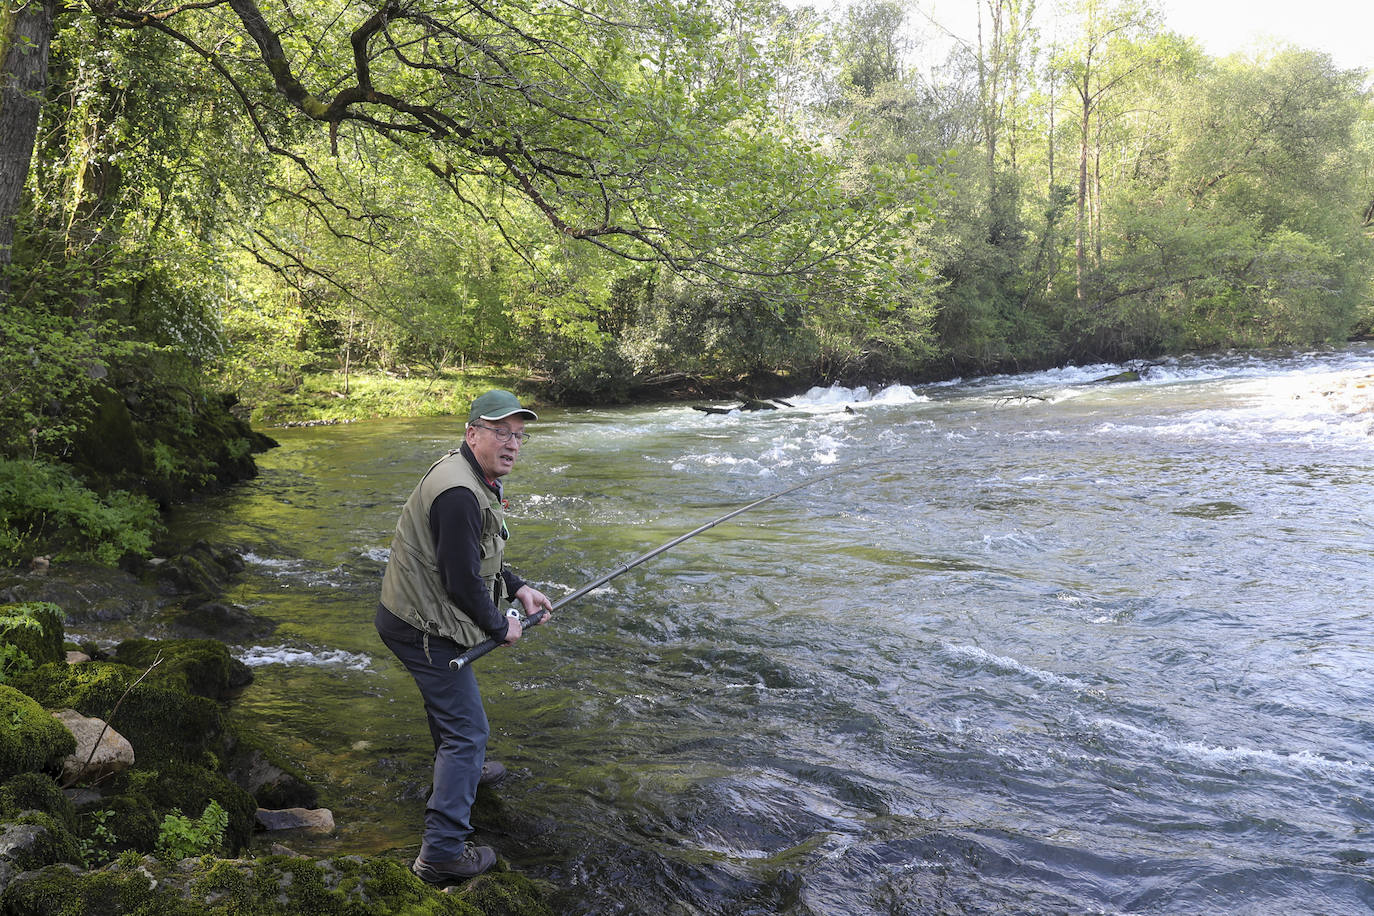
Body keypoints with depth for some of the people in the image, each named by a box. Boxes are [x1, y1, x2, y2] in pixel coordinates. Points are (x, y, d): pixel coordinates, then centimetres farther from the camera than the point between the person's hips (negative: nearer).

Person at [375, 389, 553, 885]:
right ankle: (442, 853, -4)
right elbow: (462, 583, -28)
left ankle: (461, 769, 58)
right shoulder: (460, 494, -28)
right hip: (424, 628, -11)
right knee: (467, 729, -6)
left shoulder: (474, 479, 8)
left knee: (446, 692, 32)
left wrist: (518, 588, 10)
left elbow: (477, 555, 20)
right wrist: (499, 626, -13)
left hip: (417, 616, 11)